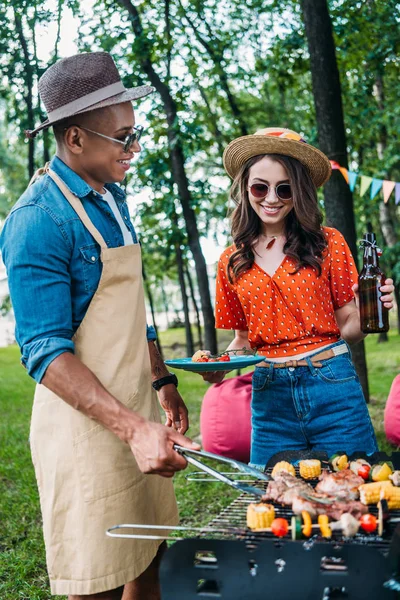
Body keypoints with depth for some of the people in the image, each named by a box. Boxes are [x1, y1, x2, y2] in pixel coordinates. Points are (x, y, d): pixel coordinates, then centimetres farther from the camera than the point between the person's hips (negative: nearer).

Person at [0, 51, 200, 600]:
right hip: (86, 426, -8)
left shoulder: (112, 196, 10)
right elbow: (45, 351, -22)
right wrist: (134, 429, -29)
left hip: (137, 412, 8)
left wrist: (163, 382, 18)